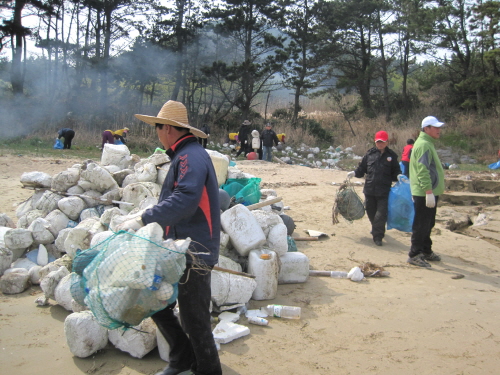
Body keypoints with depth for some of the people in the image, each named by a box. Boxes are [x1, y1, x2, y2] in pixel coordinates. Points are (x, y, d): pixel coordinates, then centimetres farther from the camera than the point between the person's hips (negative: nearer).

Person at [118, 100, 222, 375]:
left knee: (194, 320, 1)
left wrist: (143, 220, -29)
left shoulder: (191, 156, -17)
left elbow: (184, 201, -31)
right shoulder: (184, 156, 16)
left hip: (194, 252, -10)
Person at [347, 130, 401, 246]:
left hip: (384, 192, -3)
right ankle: (376, 230, 39)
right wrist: (354, 173, -7)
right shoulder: (370, 153, 6)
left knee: (381, 214, -7)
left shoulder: (391, 155, 3)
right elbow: (362, 168, 11)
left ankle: (378, 236, 4)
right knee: (371, 212, 15)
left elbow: (395, 172, 6)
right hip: (369, 189, 3)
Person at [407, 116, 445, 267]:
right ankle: (414, 255, 2)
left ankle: (426, 251, 30)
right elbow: (423, 171, -24)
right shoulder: (424, 145, -17)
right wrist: (429, 192, -27)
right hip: (425, 193, -10)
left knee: (427, 224, 18)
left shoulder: (427, 143, 17)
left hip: (430, 192, 10)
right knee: (421, 225, -5)